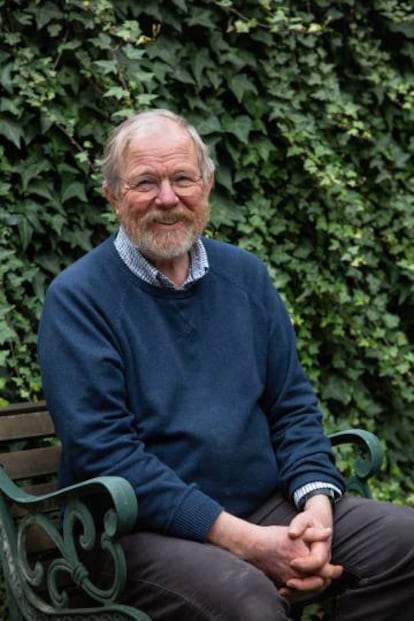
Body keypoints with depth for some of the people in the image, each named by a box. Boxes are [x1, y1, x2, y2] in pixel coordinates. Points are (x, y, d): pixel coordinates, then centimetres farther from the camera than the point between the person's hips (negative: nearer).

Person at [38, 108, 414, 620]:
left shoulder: (244, 274, 12)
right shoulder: (77, 298, -6)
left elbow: (293, 405, 13)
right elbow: (102, 448, -15)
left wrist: (317, 505, -7)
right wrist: (242, 540, -20)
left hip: (267, 506, 6)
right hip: (143, 531, -6)